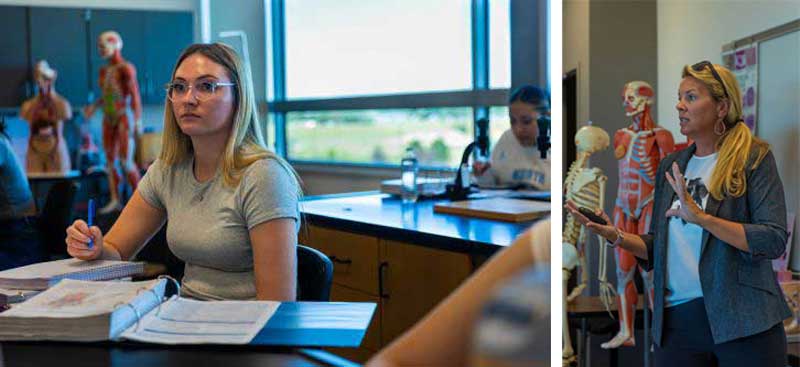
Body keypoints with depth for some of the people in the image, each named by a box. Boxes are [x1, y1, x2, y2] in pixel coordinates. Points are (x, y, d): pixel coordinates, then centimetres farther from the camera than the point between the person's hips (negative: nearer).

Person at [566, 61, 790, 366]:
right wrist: (614, 235, -4)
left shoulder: (753, 157, -2)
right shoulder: (670, 166, 12)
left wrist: (701, 217, -23)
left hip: (742, 319, -4)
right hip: (676, 322, 4)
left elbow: (774, 240, -13)